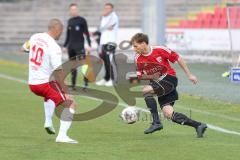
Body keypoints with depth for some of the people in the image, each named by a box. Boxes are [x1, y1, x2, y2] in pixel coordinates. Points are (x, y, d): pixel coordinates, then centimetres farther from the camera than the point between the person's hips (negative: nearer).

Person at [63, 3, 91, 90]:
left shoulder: (82, 20, -1)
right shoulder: (70, 21, 14)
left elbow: (86, 33, -3)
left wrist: (89, 45, -11)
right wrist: (65, 46, 18)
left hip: (79, 45, -5)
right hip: (71, 46, 5)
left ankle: (86, 83, -12)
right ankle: (73, 84, 10)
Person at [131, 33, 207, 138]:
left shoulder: (160, 50, -13)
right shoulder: (138, 59, 0)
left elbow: (177, 58, -5)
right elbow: (140, 76, 7)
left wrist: (189, 75, -3)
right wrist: (151, 76, -13)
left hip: (169, 78, -6)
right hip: (160, 85, 6)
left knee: (146, 90, -26)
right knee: (168, 114, -10)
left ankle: (156, 122, -23)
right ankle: (198, 125, -2)